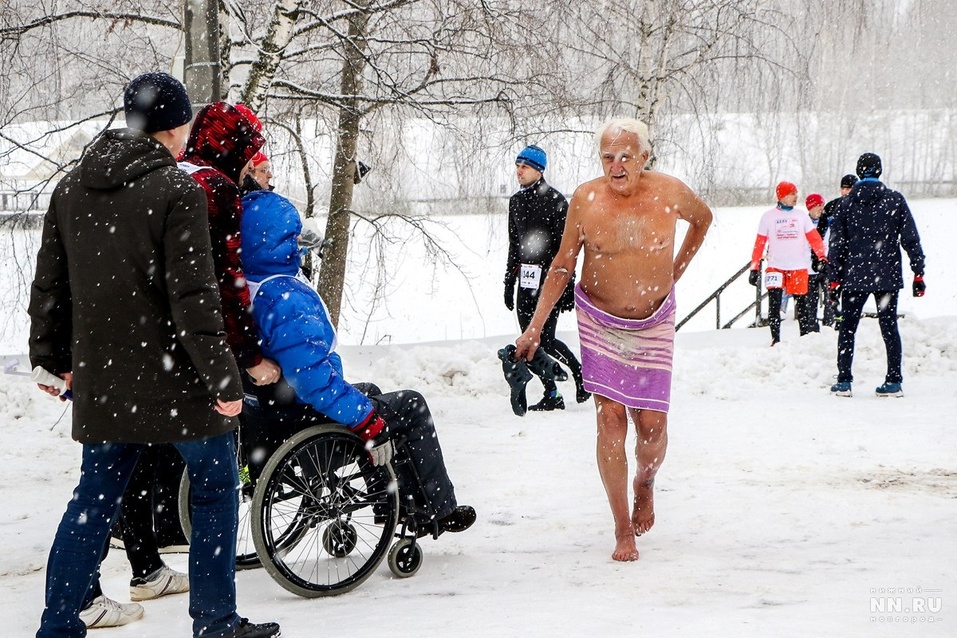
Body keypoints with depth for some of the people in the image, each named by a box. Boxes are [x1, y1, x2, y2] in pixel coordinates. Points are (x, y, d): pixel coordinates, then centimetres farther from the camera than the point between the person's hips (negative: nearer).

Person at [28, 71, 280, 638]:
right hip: (172, 378, -6)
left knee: (95, 496, 15)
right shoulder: (177, 191, -14)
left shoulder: (70, 191, 7)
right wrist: (223, 379, -14)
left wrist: (54, 357, 26)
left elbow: (49, 286, 14)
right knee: (216, 485, 9)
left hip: (100, 379, 6)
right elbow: (193, 298, -18)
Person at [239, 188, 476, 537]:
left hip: (268, 406, 10)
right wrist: (368, 422, -27)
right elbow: (312, 375, -35)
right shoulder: (285, 298, -30)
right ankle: (438, 511, 18)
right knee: (411, 406, 8)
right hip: (304, 422, -10)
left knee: (369, 394, 31)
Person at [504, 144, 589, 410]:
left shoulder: (555, 201, -7)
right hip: (526, 280, 7)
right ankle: (551, 395, 13)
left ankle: (582, 374, 12)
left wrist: (567, 287, -13)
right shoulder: (516, 201, 14)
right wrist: (509, 284, 19)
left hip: (549, 280, -7)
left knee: (544, 340, -10)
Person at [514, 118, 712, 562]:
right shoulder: (585, 200, -12)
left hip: (654, 324, 1)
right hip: (600, 322, -1)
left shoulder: (669, 193, -11)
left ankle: (645, 483, 35)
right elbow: (563, 265, -1)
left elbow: (703, 217, 13)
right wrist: (536, 326, -5)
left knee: (652, 424, -1)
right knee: (610, 418, -9)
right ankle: (623, 531, 0)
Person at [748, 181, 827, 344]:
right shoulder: (768, 216, 4)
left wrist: (822, 258, -16)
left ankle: (806, 336, 17)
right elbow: (759, 244, 3)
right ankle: (775, 340, -5)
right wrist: (754, 268, -2)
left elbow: (814, 239, 1)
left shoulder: (801, 217, 8)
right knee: (774, 303, -11)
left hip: (799, 268, 2)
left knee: (801, 303, 6)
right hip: (776, 267, -1)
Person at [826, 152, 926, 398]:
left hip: (854, 276, 0)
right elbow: (911, 239, -1)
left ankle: (844, 381, 2)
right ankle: (894, 381, 5)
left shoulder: (847, 203, 1)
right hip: (888, 276, 0)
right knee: (889, 326, 7)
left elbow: (836, 244, 1)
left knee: (847, 327, 7)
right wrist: (918, 273, 3)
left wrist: (834, 279, 6)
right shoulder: (895, 199, 0)